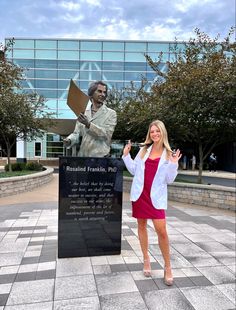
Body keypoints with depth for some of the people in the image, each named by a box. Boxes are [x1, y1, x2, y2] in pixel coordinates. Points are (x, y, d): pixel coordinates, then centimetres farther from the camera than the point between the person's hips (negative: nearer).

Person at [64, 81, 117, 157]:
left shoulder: (111, 113, 1)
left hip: (100, 157, -3)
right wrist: (69, 140, -10)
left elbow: (107, 134, -11)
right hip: (82, 156, 3)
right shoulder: (83, 112, 11)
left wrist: (88, 125, -20)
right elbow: (77, 133, 11)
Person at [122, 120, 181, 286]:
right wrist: (126, 155, 4)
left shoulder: (168, 154, 0)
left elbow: (169, 179, -2)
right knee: (142, 225, 12)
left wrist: (173, 164, -16)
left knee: (161, 231, -7)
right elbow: (134, 170, 11)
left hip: (156, 197, -3)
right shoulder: (144, 150, 7)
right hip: (140, 193, 3)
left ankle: (168, 267, 12)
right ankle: (146, 259, 31)